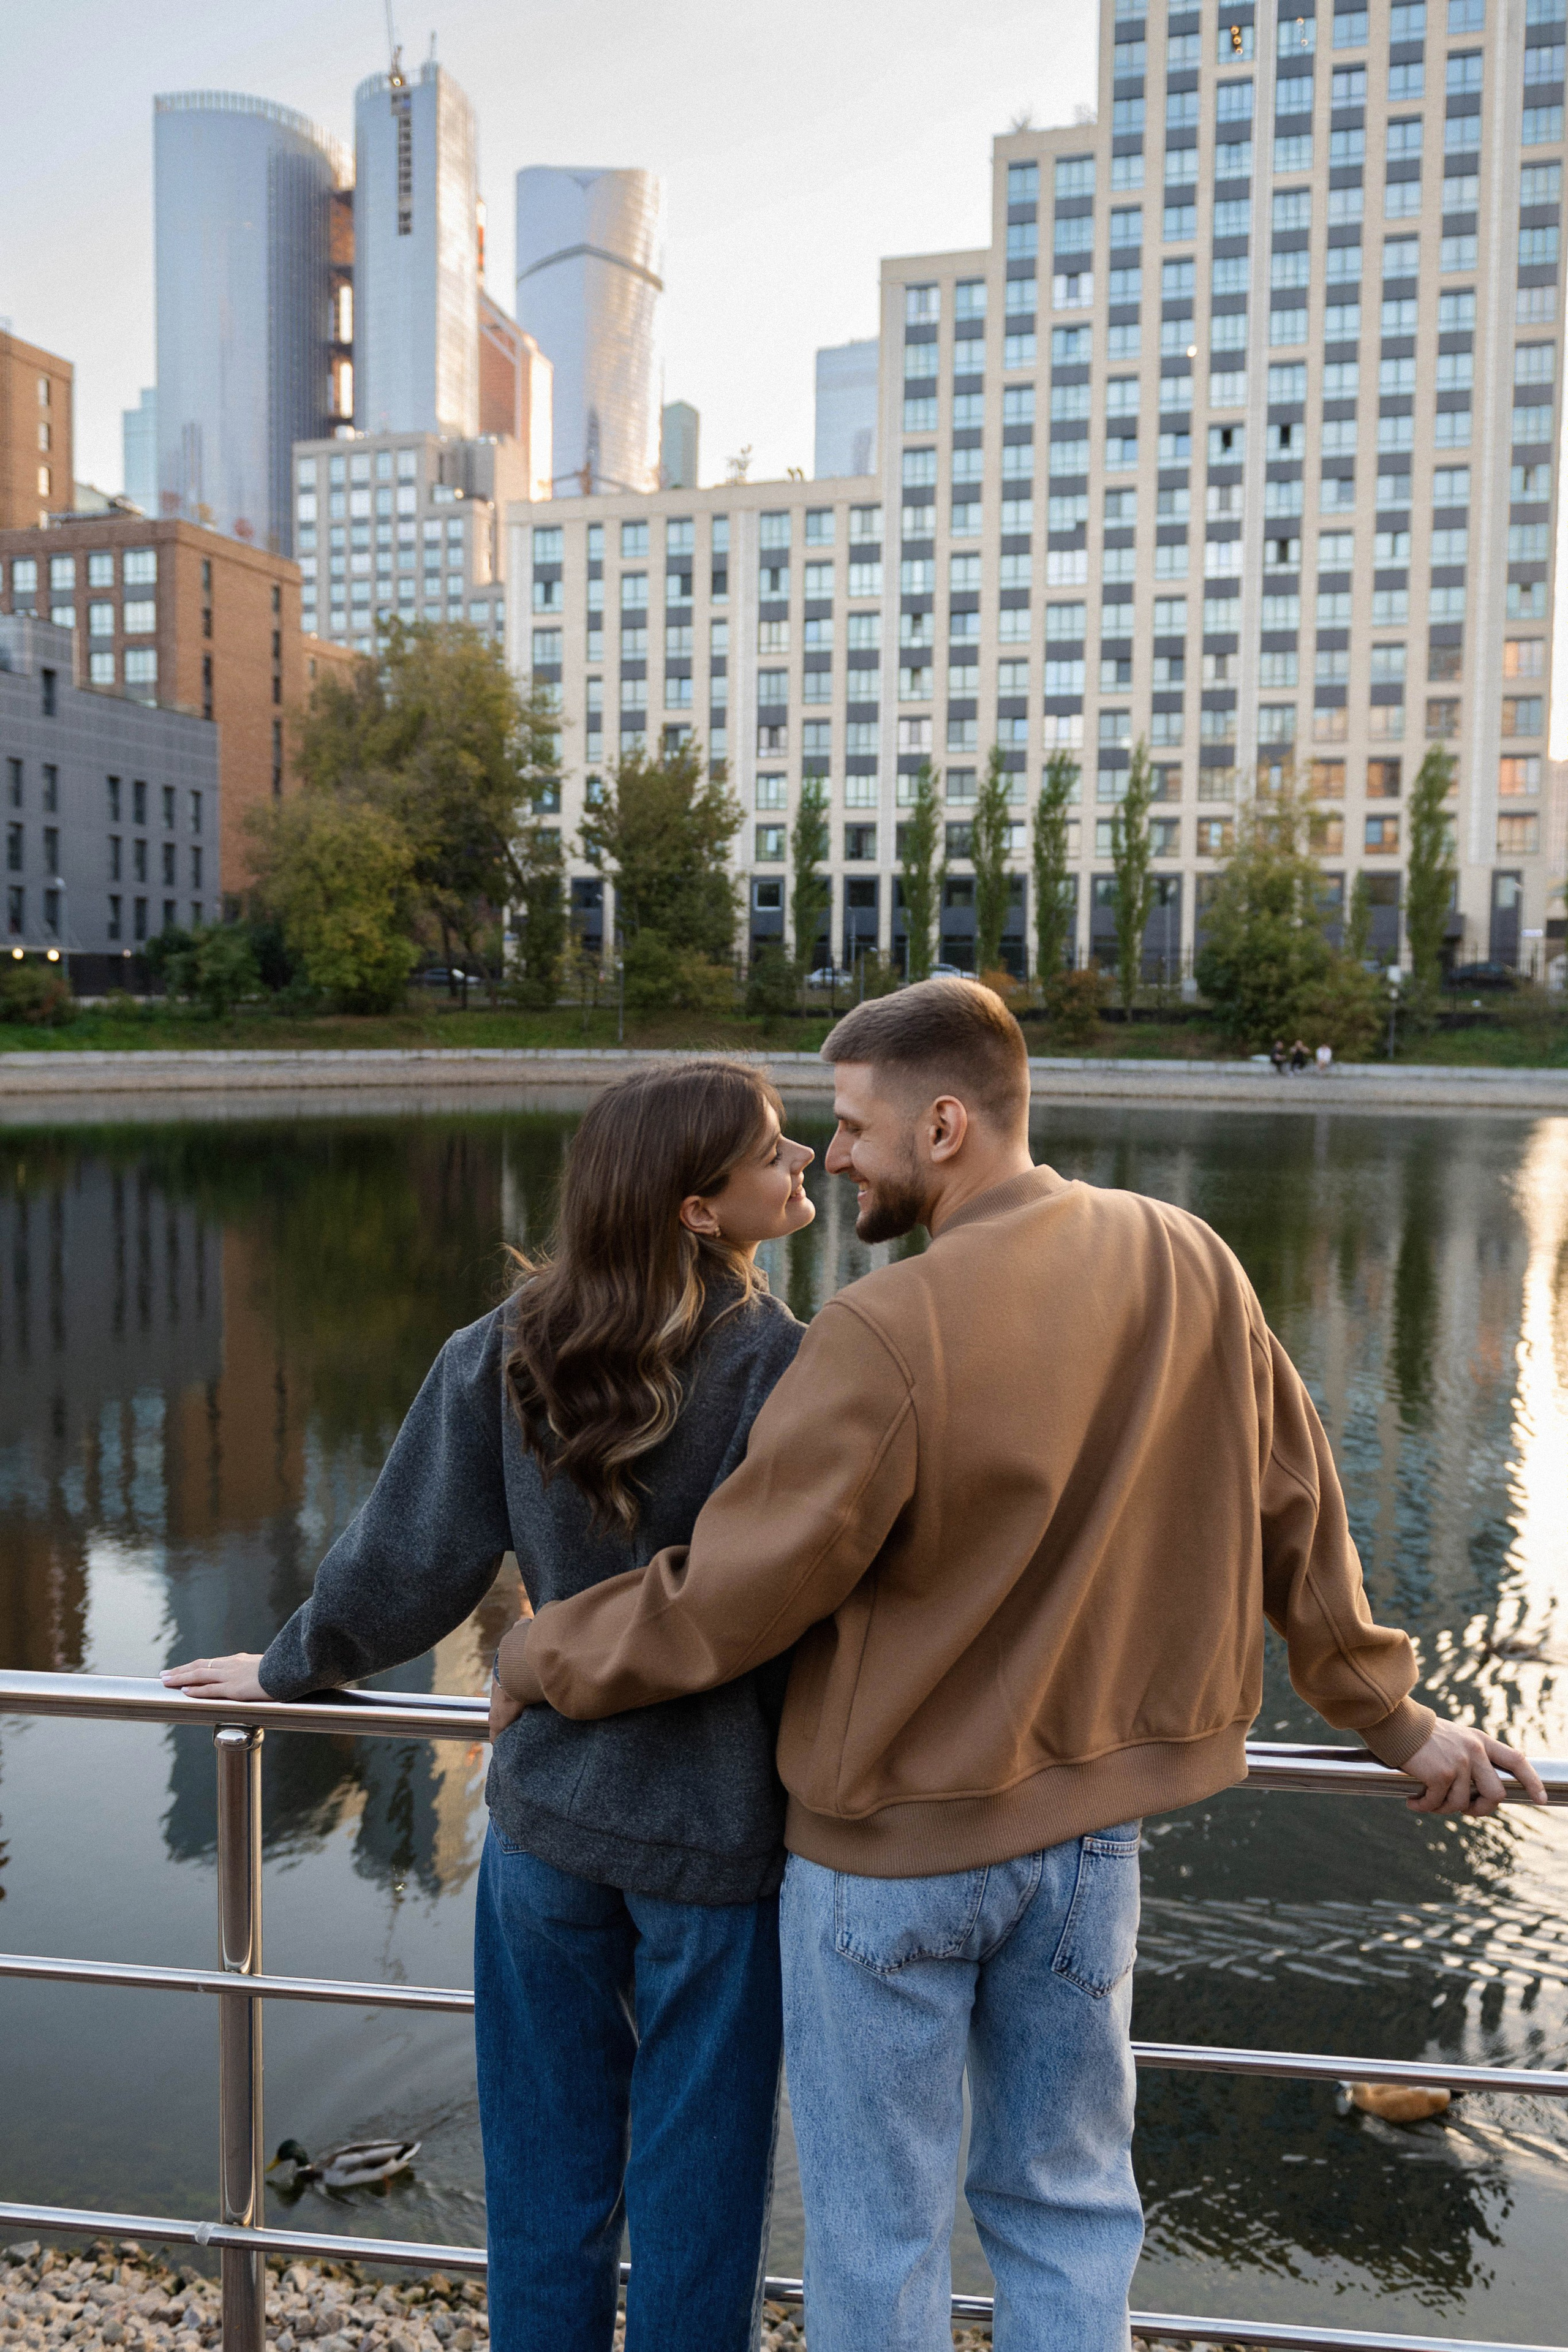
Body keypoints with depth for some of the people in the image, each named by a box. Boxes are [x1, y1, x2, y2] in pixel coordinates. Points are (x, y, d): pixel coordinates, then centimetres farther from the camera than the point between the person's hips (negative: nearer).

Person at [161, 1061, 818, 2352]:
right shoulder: (782, 1369, -20)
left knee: (548, 2183, 22)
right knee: (695, 2190, 17)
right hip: (715, 1836, -3)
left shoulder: (509, 1351, -7)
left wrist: (288, 1668, 16)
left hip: (548, 1820, 4)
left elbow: (404, 1565, -2)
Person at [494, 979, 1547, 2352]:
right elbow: (1296, 1515, 4)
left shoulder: (887, 1338, -25)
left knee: (876, 2222, 15)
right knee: (1066, 2199, 22)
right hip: (1090, 1828, 6)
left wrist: (542, 1662, 0)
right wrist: (1389, 1713, 16)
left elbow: (729, 1601, -17)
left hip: (890, 1843, -5)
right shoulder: (1191, 1267, -7)